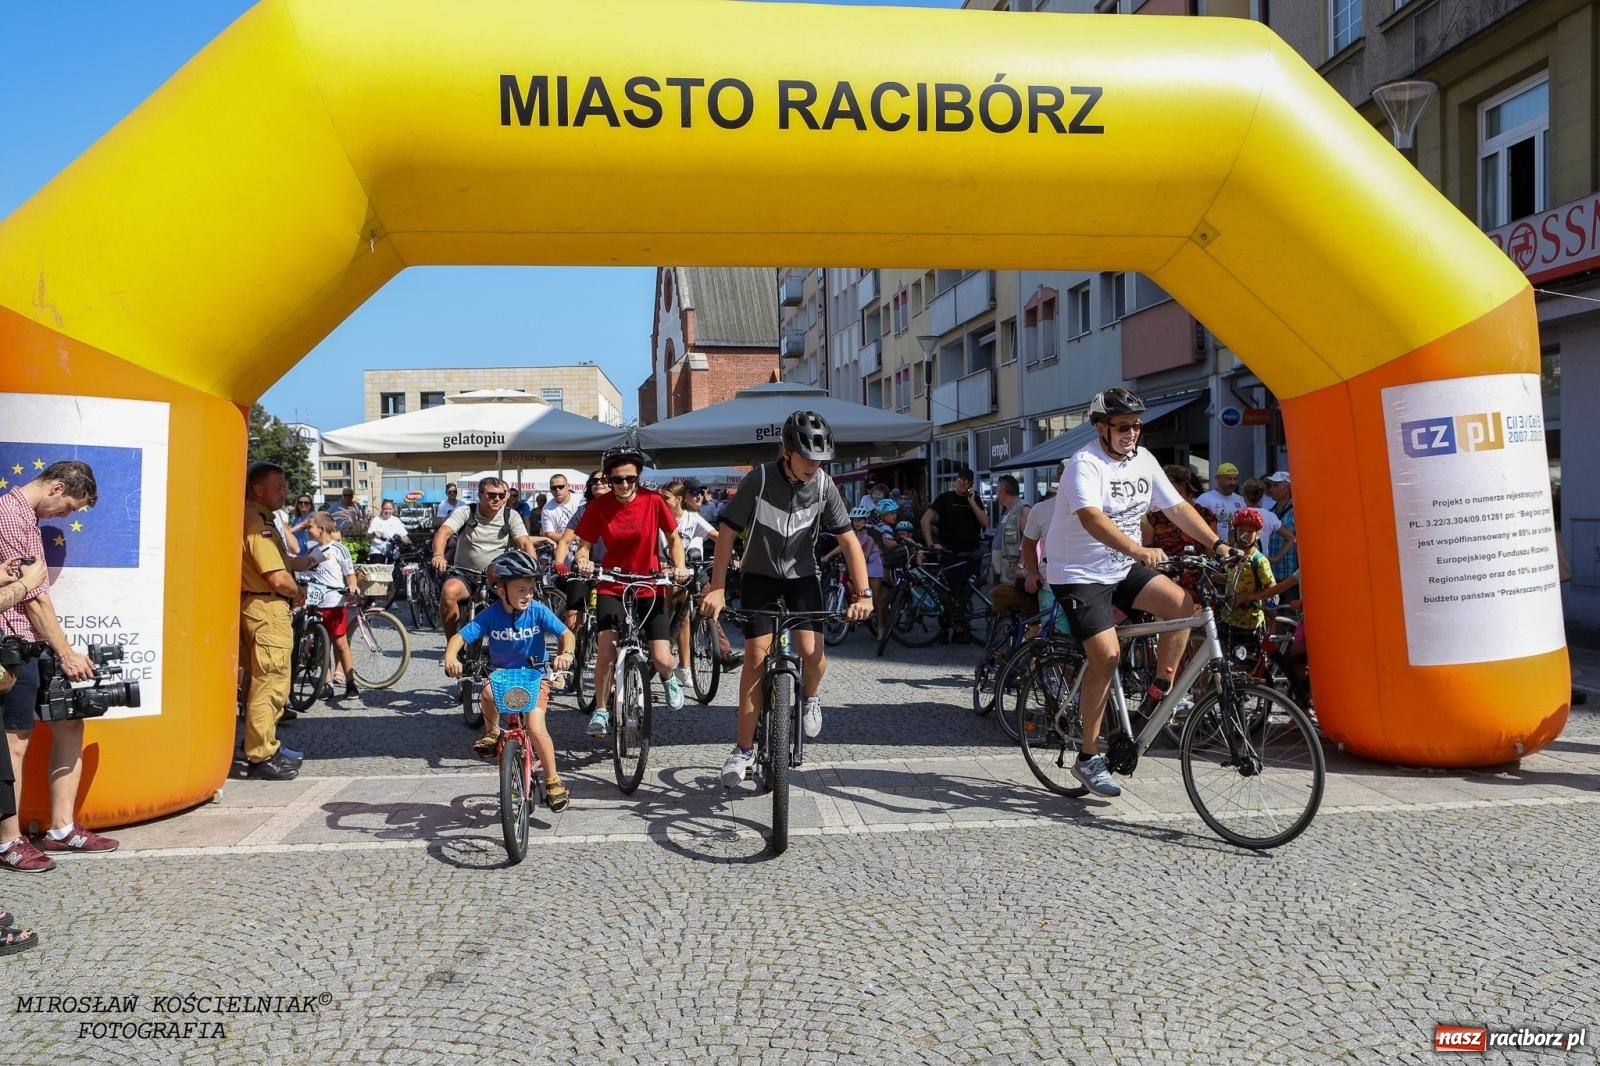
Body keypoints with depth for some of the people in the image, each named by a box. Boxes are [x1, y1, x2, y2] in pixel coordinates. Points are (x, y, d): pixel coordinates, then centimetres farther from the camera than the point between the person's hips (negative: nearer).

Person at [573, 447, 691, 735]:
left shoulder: (653, 501, -10)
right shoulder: (598, 506, -10)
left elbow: (673, 538, 2)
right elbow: (583, 546, -3)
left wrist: (679, 566, -15)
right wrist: (583, 561, -26)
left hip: (649, 589, 0)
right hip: (612, 589, 0)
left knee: (662, 660, -7)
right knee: (606, 652, -19)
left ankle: (668, 679, 30)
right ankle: (601, 710, 3)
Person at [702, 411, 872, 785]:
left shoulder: (823, 485, -14)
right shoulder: (759, 480, -20)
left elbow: (848, 540, -11)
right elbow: (728, 534, -17)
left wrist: (864, 593, -19)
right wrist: (717, 588, -24)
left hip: (802, 574, 1)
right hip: (759, 574, -1)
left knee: (812, 652, -16)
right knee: (755, 655, -9)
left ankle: (810, 696, 20)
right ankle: (744, 748, 2)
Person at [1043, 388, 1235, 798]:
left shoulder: (1143, 460, 4)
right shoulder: (1085, 465, -19)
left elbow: (1178, 506, 6)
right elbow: (1092, 519, -36)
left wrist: (1217, 544, -5)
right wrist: (1139, 551, -49)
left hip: (1123, 568, 7)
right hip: (1078, 573, -7)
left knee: (1183, 605, -16)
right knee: (1107, 655, -18)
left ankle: (1163, 689, 5)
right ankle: (1089, 759, -7)